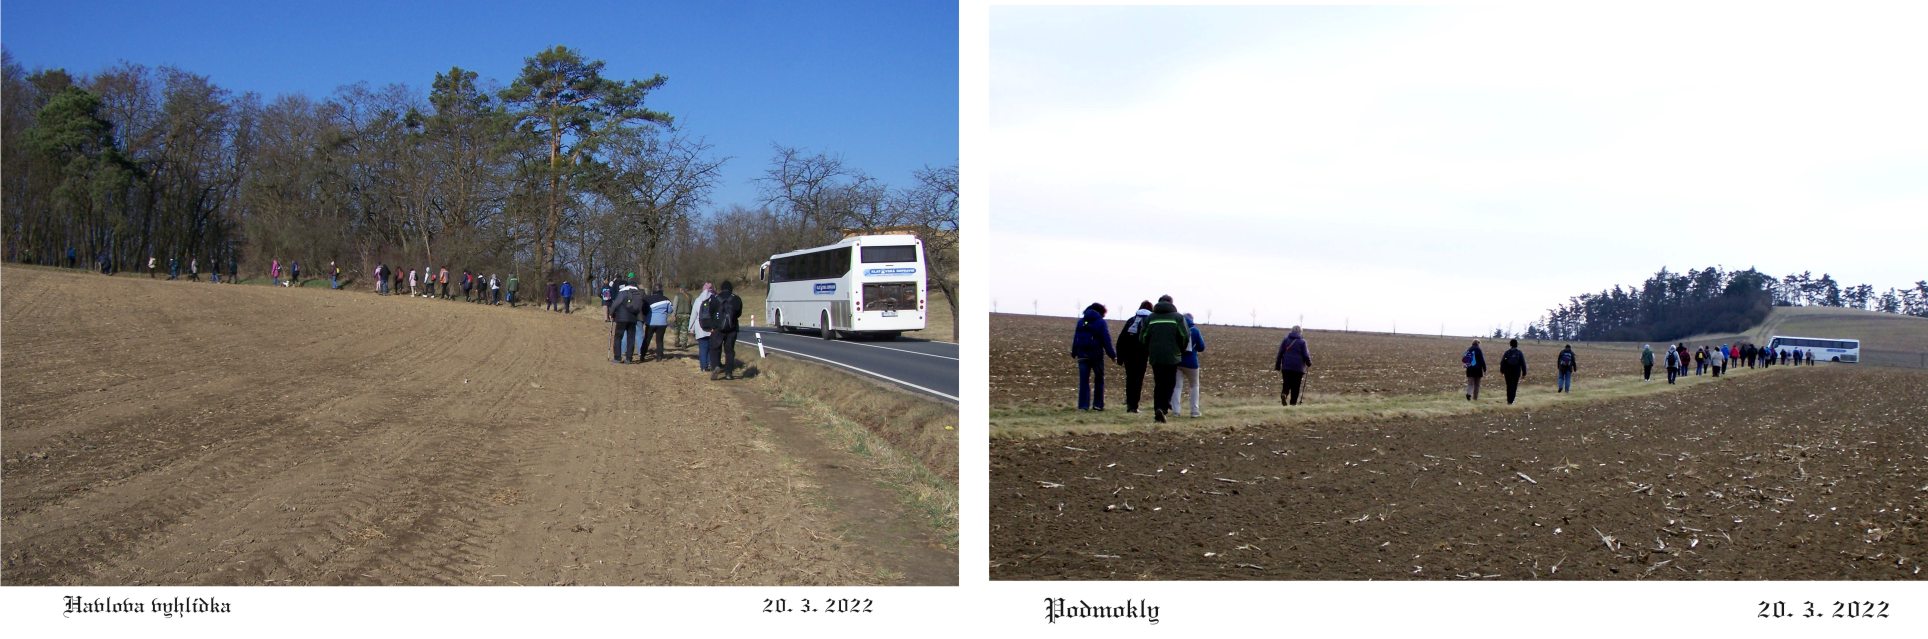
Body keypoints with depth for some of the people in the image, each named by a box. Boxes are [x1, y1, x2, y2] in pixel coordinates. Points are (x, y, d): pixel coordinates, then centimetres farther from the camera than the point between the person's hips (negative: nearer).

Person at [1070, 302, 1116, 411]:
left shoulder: (1081, 321, 9)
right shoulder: (1101, 322, -5)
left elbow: (1075, 338, 11)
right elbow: (1106, 340, -8)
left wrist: (1074, 353, 16)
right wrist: (1112, 355, -5)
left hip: (1082, 355, 3)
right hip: (1097, 355, -3)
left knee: (1084, 380, 2)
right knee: (1099, 379, 10)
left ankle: (1083, 405, -4)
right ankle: (1098, 404, 8)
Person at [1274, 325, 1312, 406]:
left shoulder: (1286, 340, 5)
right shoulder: (1302, 342, -2)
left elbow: (1280, 353, 5)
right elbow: (1305, 355, -1)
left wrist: (1277, 366, 10)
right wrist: (1309, 363, 18)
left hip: (1286, 367, 2)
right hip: (1298, 367, -2)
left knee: (1286, 384, 7)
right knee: (1295, 387, 5)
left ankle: (1284, 394, -23)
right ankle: (1293, 402, 1)